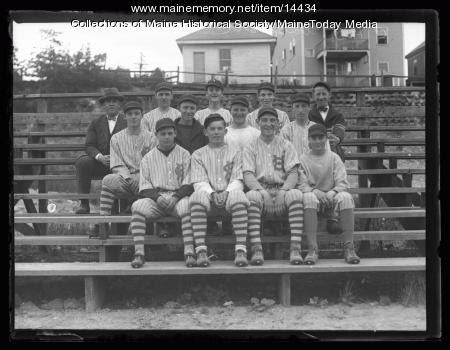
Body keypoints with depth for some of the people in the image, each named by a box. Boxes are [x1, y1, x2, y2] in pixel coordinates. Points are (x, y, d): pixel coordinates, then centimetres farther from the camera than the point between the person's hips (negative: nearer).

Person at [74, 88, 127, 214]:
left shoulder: (127, 122, 10)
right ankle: (84, 204, -22)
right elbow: (89, 146, 5)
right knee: (82, 162, -27)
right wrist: (100, 157, -16)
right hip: (99, 163, 2)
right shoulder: (95, 123, 16)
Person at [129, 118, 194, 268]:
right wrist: (157, 197, -11)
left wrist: (175, 197, -13)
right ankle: (139, 253, -32)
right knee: (137, 207, -30)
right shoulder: (148, 157, 17)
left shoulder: (184, 154, 13)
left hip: (178, 196, -1)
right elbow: (144, 186, 9)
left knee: (187, 206, -36)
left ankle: (189, 252, -39)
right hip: (155, 196, 1)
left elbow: (189, 183, 4)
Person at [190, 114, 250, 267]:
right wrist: (212, 193, -16)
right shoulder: (198, 154, 17)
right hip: (209, 195, 0)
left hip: (229, 193, 0)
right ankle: (201, 251, -41)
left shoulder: (235, 152, 18)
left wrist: (226, 192, -15)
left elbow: (237, 181, 6)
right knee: (198, 196, -35)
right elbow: (199, 182, 4)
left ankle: (241, 250, -43)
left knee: (238, 196, -36)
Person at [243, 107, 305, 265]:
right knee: (251, 196, -35)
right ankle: (256, 250, -37)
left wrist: (283, 191, -16)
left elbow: (293, 173, 5)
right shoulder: (251, 148, 15)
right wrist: (262, 191, -20)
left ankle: (295, 249, -36)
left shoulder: (286, 145, 17)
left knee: (296, 194, -32)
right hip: (259, 189, 0)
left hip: (282, 190, 1)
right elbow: (248, 175, 1)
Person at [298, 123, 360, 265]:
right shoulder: (303, 159, 9)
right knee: (308, 197, -36)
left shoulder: (334, 157, 11)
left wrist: (332, 192, -20)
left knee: (346, 197, -32)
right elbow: (301, 185, -2)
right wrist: (315, 191, -22)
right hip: (314, 195, -1)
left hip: (332, 196, 1)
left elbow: (343, 183, 1)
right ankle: (312, 249, -39)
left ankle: (348, 247, -33)